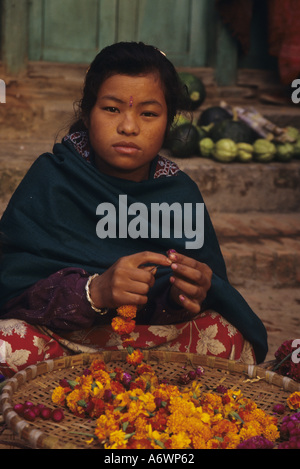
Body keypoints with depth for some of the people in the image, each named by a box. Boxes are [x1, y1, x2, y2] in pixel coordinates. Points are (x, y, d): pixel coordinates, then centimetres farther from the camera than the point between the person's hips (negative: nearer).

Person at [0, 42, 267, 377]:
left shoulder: (181, 193, 1)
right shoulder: (49, 180, -7)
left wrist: (190, 291, -29)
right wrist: (94, 291, -35)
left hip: (158, 336, 2)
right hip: (61, 334, -2)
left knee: (230, 338, -23)